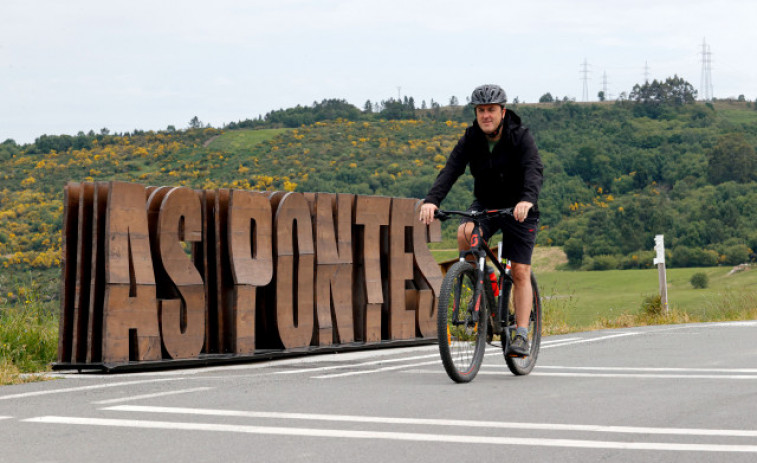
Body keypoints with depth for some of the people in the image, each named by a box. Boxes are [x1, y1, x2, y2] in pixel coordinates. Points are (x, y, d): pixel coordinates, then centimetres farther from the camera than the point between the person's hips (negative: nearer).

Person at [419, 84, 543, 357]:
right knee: (465, 233, -30)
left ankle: (521, 336, -3)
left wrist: (527, 199, -53)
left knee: (520, 273, -8)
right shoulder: (470, 140, -8)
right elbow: (451, 170, -21)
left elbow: (534, 169, -33)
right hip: (485, 204, 3)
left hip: (518, 209, -2)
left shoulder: (521, 137, -17)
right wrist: (432, 200, -39)